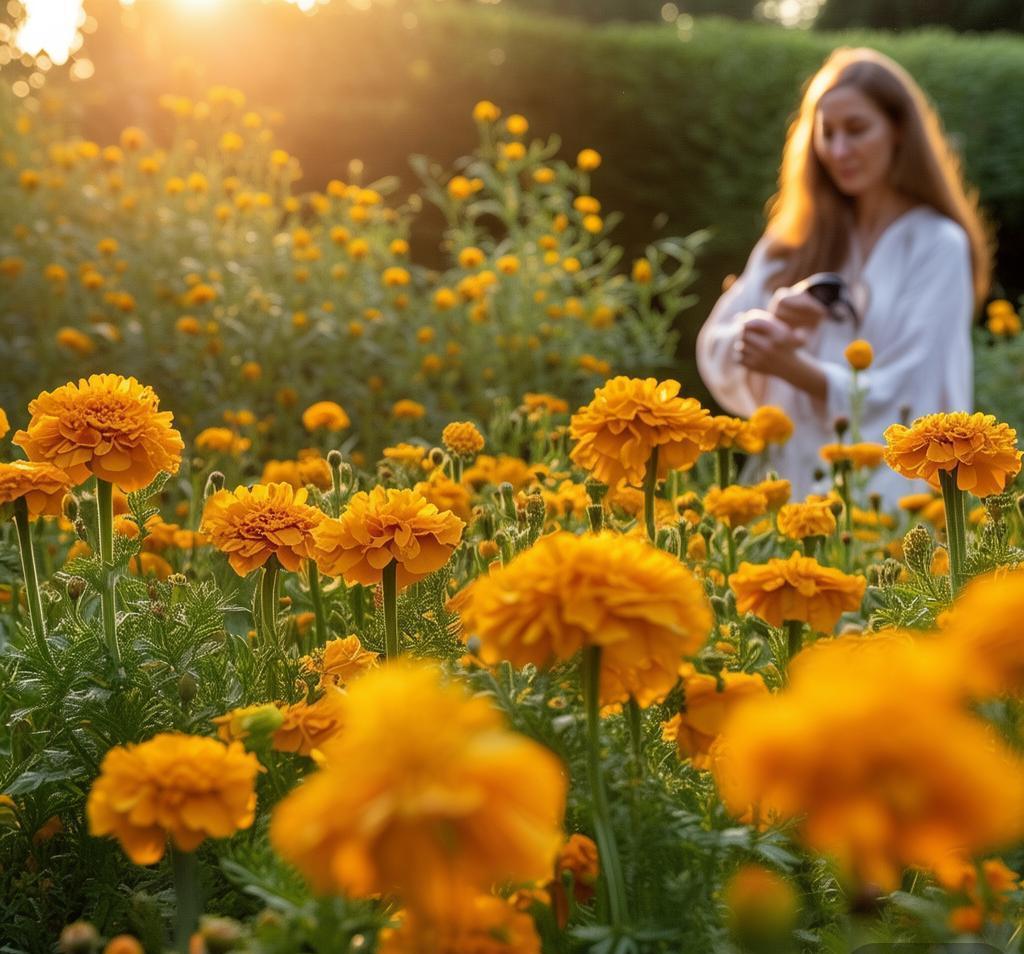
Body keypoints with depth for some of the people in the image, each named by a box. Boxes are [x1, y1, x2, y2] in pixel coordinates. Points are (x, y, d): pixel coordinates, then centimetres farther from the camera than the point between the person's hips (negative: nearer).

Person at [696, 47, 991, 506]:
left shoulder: (938, 245, -2)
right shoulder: (797, 238, 9)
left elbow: (899, 397, -6)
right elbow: (715, 352, 3)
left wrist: (792, 367, -18)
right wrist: (768, 324, -16)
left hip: (886, 496, -3)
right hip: (786, 486, 3)